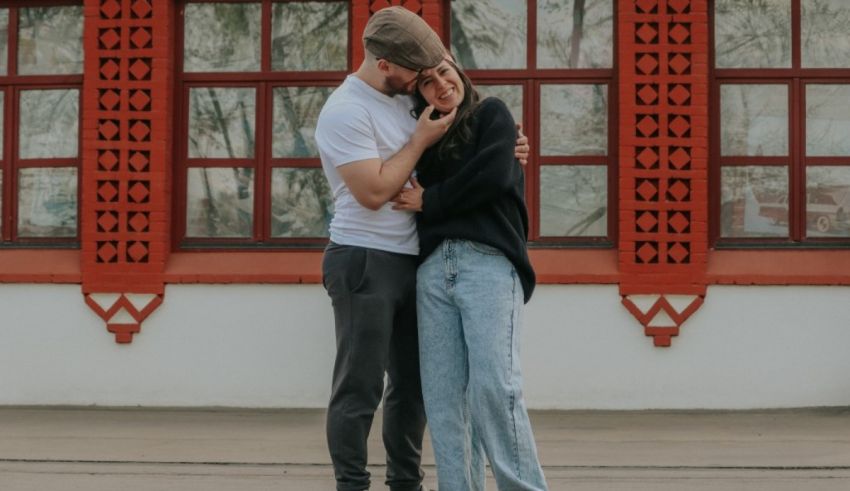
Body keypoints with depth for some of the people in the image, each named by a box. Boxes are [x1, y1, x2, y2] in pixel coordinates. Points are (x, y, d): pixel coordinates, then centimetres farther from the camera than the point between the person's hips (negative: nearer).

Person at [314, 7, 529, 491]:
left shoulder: (404, 97, 11)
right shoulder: (345, 111, -14)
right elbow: (374, 191, -21)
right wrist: (421, 140, -13)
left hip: (411, 261, 8)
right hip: (365, 263, -8)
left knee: (413, 383, 13)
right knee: (361, 388, -4)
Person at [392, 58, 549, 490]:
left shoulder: (491, 115, 10)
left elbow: (494, 177, -6)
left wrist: (430, 201, 1)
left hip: (487, 262, -6)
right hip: (433, 268, 6)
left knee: (493, 385, -17)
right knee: (442, 394, -3)